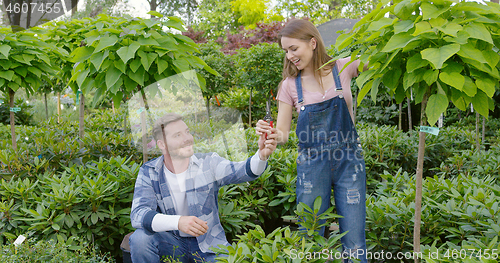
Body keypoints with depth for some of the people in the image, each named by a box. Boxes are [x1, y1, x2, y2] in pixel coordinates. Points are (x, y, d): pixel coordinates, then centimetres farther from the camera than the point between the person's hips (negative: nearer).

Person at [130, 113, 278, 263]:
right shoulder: (148, 173, -7)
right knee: (140, 238, -27)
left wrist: (261, 156, -44)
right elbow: (138, 215, -22)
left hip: (210, 246, 1)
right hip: (171, 244, 0)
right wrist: (178, 221, -39)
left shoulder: (208, 163, -4)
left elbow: (241, 171, -21)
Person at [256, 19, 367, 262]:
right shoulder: (290, 85, 0)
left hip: (348, 162, -1)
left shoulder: (343, 68, -2)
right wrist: (268, 132, -21)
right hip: (311, 166, 1)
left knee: (354, 243, 3)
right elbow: (282, 134, 0)